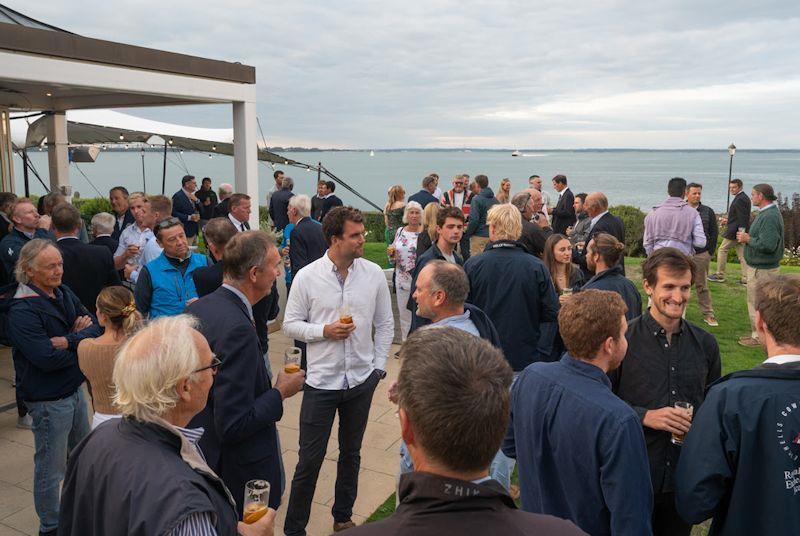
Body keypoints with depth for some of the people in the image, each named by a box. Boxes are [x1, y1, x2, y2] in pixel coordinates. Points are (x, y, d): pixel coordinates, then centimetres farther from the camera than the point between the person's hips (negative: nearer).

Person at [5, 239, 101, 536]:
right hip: (48, 399, -8)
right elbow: (47, 358, -26)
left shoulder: (63, 294, 2)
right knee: (51, 468, 7)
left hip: (74, 388, 8)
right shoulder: (22, 311, -20)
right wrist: (81, 340, -14)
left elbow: (95, 328, -2)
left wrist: (67, 341, -20)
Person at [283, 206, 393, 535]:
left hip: (362, 380, 3)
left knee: (351, 453, 19)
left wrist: (378, 367, 2)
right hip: (321, 381, -3)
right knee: (310, 459, 4)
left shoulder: (374, 273, -3)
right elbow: (290, 324, -3)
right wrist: (325, 331, -18)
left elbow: (385, 325, 5)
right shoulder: (307, 277, -9)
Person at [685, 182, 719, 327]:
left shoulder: (708, 212, 6)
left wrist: (710, 252, 2)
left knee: (702, 286, 6)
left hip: (702, 255, 1)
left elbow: (714, 233, 9)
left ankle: (708, 314, 12)